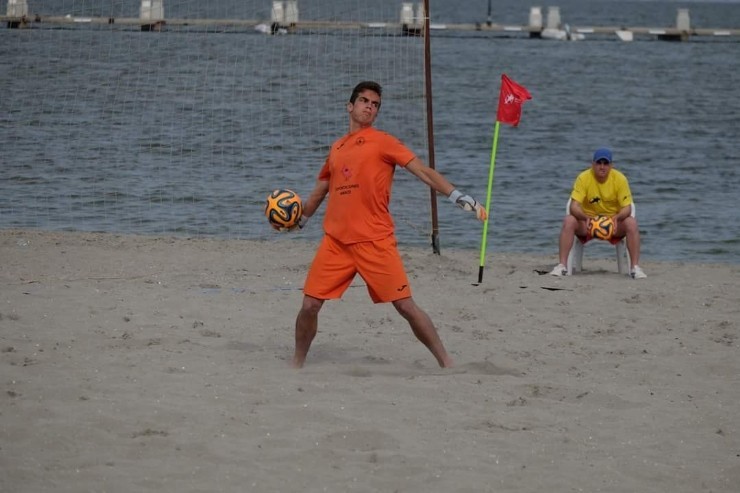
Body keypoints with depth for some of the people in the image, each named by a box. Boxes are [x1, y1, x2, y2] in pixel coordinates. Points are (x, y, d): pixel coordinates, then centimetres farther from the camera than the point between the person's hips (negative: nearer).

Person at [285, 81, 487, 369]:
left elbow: (422, 171, -5)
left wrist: (458, 197, -16)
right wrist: (300, 220, 39)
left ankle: (446, 364, 2)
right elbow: (320, 190, 32)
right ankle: (297, 365, 16)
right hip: (335, 241, 4)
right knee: (309, 305, -2)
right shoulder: (337, 148, 17)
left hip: (375, 242, -4)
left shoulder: (382, 142, 2)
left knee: (405, 305, -7)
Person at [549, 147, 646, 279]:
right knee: (568, 221, -29)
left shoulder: (620, 179, -11)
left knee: (631, 222, -29)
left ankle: (635, 267, -24)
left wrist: (617, 218, -36)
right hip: (587, 223, 0)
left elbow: (627, 208, -13)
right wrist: (586, 218, -41)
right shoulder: (583, 178, -13)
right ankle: (561, 266, -27)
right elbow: (574, 206, -19)